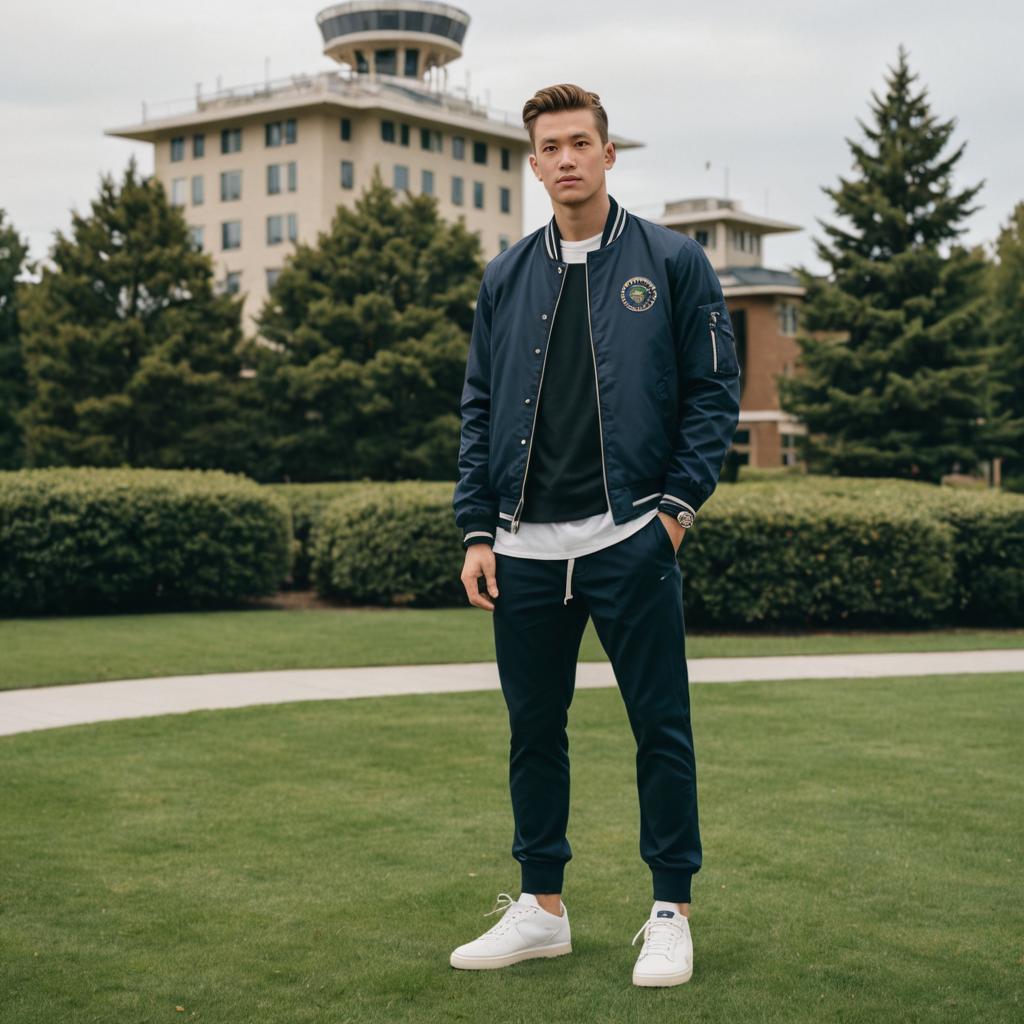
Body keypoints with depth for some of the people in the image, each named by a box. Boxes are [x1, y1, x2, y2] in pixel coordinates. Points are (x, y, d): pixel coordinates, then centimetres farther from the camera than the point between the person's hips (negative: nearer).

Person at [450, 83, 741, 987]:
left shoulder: (673, 262, 2)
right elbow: (479, 409, 11)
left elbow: (714, 390, 1)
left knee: (661, 728, 3)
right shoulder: (506, 277, 11)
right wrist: (477, 530, 4)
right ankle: (541, 908, 24)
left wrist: (679, 504, -7)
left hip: (630, 540, -3)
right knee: (534, 730, 11)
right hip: (527, 549, 4)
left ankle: (671, 912, 17)